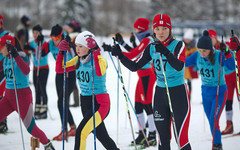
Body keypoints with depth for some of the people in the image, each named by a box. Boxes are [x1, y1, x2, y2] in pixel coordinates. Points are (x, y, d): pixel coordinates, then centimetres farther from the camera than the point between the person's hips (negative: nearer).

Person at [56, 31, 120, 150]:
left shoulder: (99, 59, -14)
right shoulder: (78, 60, 6)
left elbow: (99, 73, -36)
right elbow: (59, 69, 5)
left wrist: (96, 52, -37)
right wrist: (61, 52, -7)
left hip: (99, 103, -8)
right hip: (85, 102, 8)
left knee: (81, 132, -21)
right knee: (102, 137, 16)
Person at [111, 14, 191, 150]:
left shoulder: (178, 45, -9)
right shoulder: (152, 48, 5)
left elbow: (179, 66, -27)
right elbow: (134, 66, 6)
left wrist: (166, 52, -41)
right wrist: (120, 55, -8)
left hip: (178, 93, -5)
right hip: (160, 92, 5)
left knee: (181, 138, -9)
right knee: (163, 139, 8)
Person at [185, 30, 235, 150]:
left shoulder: (219, 55, -20)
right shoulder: (197, 56, -7)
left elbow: (231, 66, -33)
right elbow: (183, 63, -1)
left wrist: (226, 53, -47)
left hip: (219, 93, -5)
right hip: (205, 92, 5)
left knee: (214, 121, -12)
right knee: (211, 121, 13)